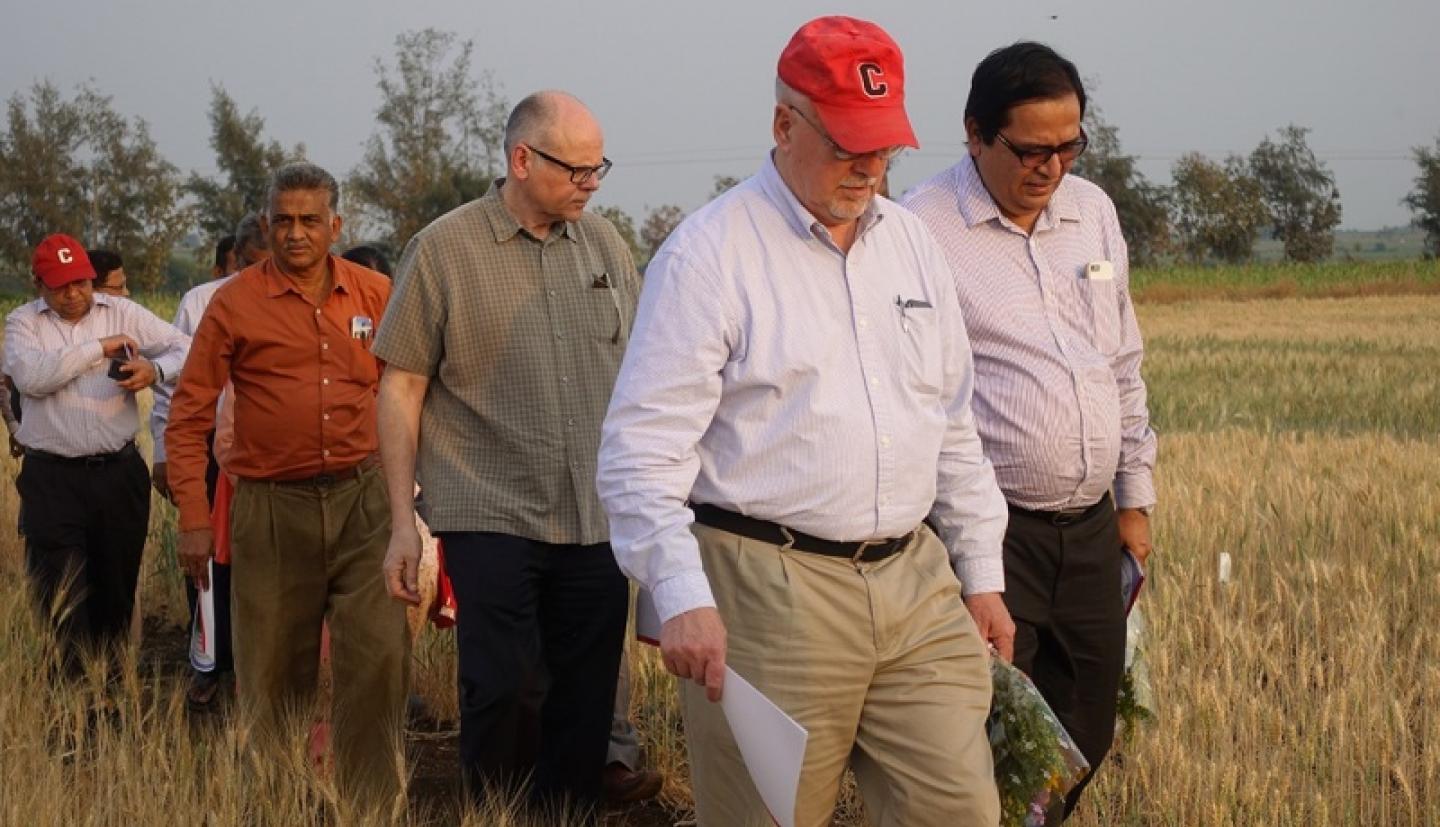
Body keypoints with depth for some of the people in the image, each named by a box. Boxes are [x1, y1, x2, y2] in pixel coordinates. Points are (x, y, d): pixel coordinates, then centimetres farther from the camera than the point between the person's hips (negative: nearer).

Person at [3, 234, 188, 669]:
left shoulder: (122, 312, 5)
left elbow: (186, 349, 2)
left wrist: (154, 370, -20)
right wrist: (100, 347, -15)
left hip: (119, 471, 2)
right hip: (52, 478, -2)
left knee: (117, 585, 12)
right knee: (62, 596, -4)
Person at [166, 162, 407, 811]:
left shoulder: (375, 295, 4)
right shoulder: (235, 304, -3)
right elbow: (188, 418, 0)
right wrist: (194, 519, -4)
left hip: (361, 497, 1)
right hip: (273, 508, -1)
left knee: (378, 658, -8)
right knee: (274, 676, 7)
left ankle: (371, 807, 3)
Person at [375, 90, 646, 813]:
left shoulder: (605, 244, 8)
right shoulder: (444, 249, -3)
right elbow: (401, 388, -1)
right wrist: (403, 522, -4)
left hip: (598, 523, 4)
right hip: (492, 517, -3)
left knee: (585, 706, 7)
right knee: (503, 696, -6)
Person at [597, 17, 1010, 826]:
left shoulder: (912, 242, 13)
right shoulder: (710, 252, -7)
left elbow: (954, 427, 20)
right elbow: (644, 447, -12)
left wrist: (982, 574, 17)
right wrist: (683, 599, -21)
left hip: (916, 585, 6)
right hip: (769, 594, -6)